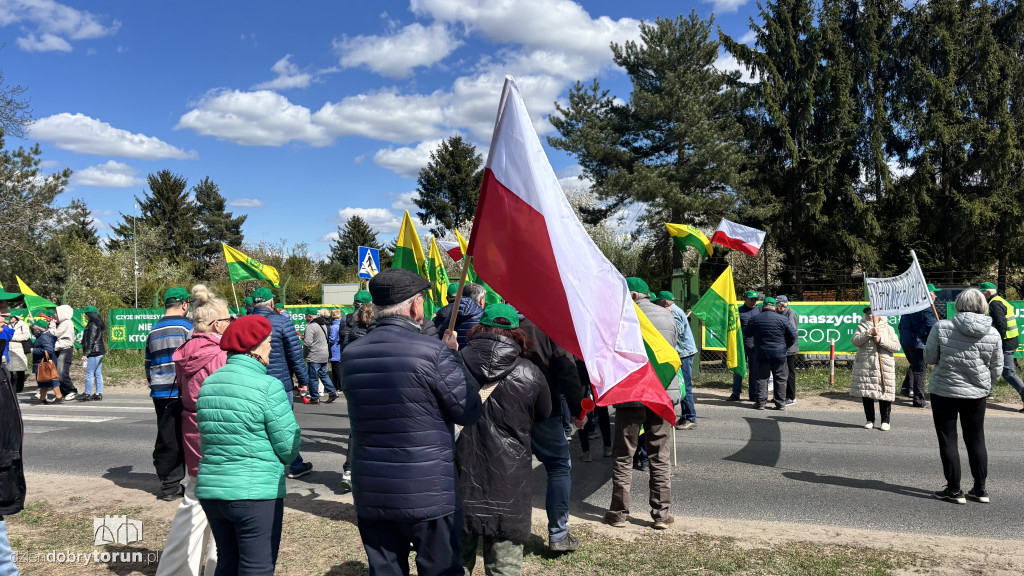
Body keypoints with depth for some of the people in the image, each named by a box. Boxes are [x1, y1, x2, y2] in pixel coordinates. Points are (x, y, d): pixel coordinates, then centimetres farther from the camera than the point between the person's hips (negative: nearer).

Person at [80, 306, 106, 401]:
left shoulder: (92, 325, -13)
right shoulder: (97, 325, 16)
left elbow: (91, 341, -17)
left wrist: (86, 353, -16)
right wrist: (82, 341, 34)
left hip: (94, 353, -10)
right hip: (100, 352, 10)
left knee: (89, 373, -4)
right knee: (98, 374, 9)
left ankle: (87, 394, 0)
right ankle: (99, 393, 11)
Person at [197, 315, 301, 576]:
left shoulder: (208, 383, 6)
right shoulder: (268, 387, -15)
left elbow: (210, 436, 13)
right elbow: (289, 447, -12)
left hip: (210, 488, 7)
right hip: (255, 493, -7)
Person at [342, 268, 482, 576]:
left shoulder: (350, 354, 0)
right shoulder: (434, 352, -17)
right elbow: (469, 411, -10)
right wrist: (453, 355, 2)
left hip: (370, 494, 5)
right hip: (428, 493, -4)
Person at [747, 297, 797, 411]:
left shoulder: (754, 319, 1)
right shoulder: (782, 319, -5)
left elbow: (747, 334, 14)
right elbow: (793, 336, -1)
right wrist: (785, 347, 12)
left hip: (762, 354, 1)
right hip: (779, 354, -1)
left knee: (762, 379, 8)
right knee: (780, 380, 8)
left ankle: (761, 402, 7)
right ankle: (780, 403, 10)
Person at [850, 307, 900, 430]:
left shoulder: (888, 328, 9)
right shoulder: (862, 327, 11)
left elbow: (896, 347, -1)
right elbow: (855, 341, -6)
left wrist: (881, 340, -11)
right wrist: (868, 333, -16)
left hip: (884, 367, -1)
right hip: (864, 366, 1)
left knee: (884, 393, -2)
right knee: (866, 393, 4)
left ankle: (885, 421, 10)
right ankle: (870, 420, 17)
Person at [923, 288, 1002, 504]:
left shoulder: (942, 328, -14)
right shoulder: (993, 334, -5)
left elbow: (929, 358, -5)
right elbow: (996, 370, 3)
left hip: (944, 392, -3)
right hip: (977, 394, 3)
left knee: (948, 440, 6)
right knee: (976, 440, 16)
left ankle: (954, 490, 10)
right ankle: (980, 489, 23)